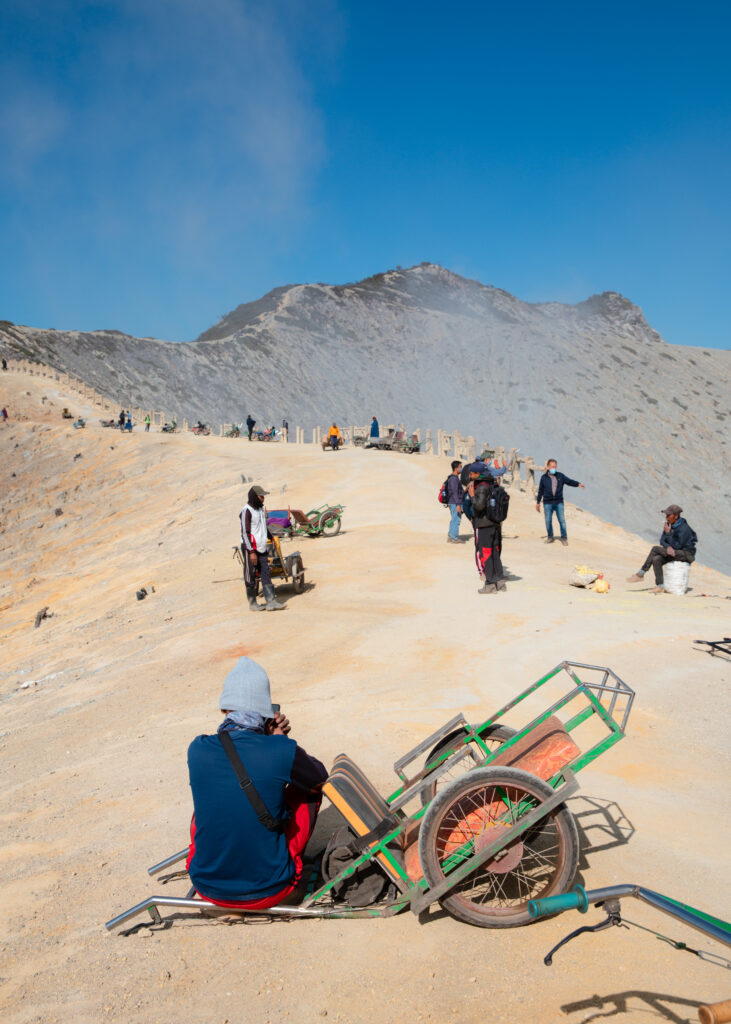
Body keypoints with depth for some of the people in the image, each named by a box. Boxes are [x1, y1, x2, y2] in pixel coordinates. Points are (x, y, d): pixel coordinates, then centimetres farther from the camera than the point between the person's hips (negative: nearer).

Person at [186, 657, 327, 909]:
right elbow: (320, 779, 3)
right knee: (308, 787, 16)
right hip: (269, 891, -2)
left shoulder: (197, 750, -10)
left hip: (208, 889, 3)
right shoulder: (282, 751, -18)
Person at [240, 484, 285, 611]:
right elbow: (245, 533, -18)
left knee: (266, 574, 3)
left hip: (262, 548, 8)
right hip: (250, 549, -8)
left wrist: (271, 538, 35)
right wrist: (251, 552, -21)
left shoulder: (260, 508, 12)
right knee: (250, 578, 2)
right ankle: (252, 604, 11)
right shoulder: (246, 511, -14)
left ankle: (271, 602, 2)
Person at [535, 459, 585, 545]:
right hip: (547, 503, 0)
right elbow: (540, 491, 10)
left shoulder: (560, 476, 4)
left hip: (559, 502, 0)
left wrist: (578, 484, -22)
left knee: (562, 520, -5)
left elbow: (569, 481, -3)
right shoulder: (544, 477, 5)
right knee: (548, 521, 2)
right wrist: (538, 502, 12)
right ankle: (550, 537, 19)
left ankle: (564, 538, 5)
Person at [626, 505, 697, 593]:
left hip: (686, 554, -8)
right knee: (656, 559, -20)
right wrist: (668, 547, -22)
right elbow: (662, 541, 1)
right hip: (674, 552, 8)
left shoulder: (684, 529, -22)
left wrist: (668, 533, -24)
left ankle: (640, 574, -18)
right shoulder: (669, 525, 3)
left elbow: (676, 546, -23)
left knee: (655, 549, -24)